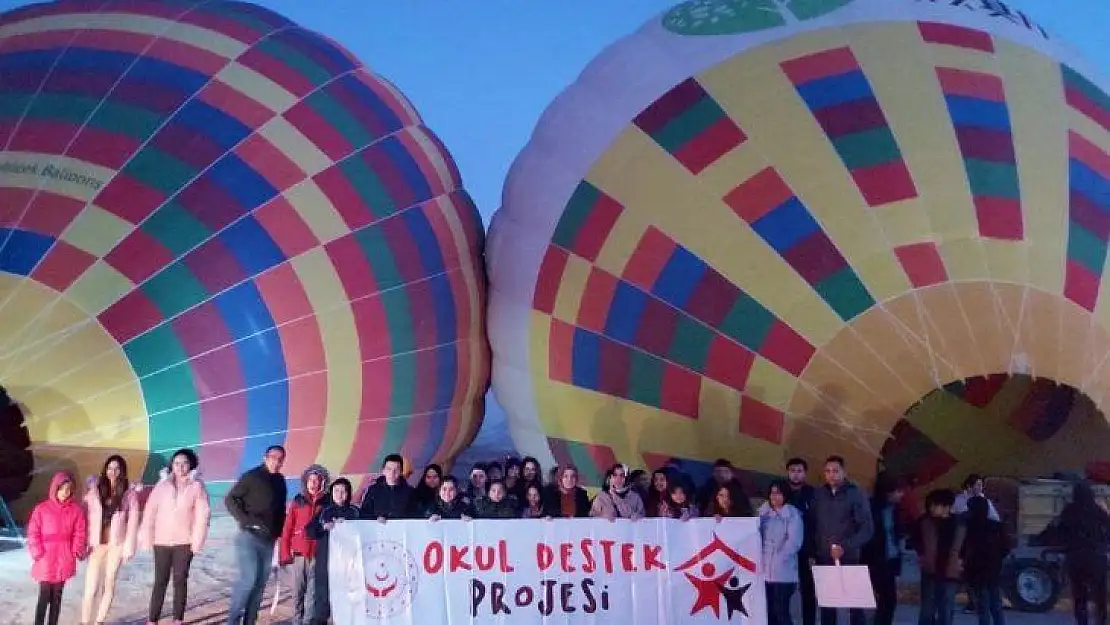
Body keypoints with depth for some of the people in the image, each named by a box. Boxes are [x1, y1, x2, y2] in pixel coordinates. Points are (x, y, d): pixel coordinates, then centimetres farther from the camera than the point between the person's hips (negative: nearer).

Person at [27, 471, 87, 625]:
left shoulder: (76, 510, 2)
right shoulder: (41, 509, -5)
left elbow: (79, 533, 5)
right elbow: (33, 533, -3)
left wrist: (77, 552, -5)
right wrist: (38, 553, -10)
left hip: (64, 560, 2)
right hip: (45, 560, -2)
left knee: (57, 596, 11)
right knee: (44, 597, -2)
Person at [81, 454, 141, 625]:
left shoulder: (129, 493, 0)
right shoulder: (95, 490, 3)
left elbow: (133, 522, -1)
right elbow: (86, 516, 0)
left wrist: (129, 546, -6)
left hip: (117, 544, 0)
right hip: (97, 543, 0)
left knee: (109, 585, 8)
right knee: (91, 588, -5)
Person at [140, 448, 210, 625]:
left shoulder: (197, 486, -3)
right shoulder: (162, 485, 2)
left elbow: (203, 515, -6)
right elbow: (150, 511, 1)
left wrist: (197, 541, -11)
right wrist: (146, 537, -4)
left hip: (184, 542, -1)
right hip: (162, 541, 1)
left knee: (180, 580, 5)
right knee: (160, 581, 4)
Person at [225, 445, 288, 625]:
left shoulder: (280, 481, 10)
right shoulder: (252, 476, -7)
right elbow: (230, 499, -9)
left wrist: (279, 531, 4)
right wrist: (246, 520, -18)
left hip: (268, 540, 6)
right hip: (249, 537, -6)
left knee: (260, 583, 6)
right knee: (249, 578, -15)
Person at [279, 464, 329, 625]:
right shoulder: (297, 502, 4)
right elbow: (286, 530, 3)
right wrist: (285, 555, -3)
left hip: (318, 557, 0)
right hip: (298, 556, 1)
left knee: (313, 594, -1)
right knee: (297, 594, 8)